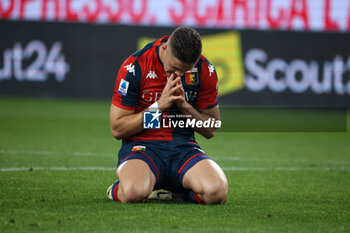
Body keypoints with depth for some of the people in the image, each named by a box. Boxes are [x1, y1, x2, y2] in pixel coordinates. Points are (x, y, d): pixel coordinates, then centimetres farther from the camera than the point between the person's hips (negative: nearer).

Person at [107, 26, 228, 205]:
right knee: (134, 193, -39)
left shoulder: (204, 70, 1)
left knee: (216, 192, -30)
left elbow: (210, 130, 9)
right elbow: (117, 129, -7)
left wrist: (185, 106, -10)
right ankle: (118, 189, 2)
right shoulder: (134, 67, -9)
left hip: (184, 147, 3)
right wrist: (159, 106, -15)